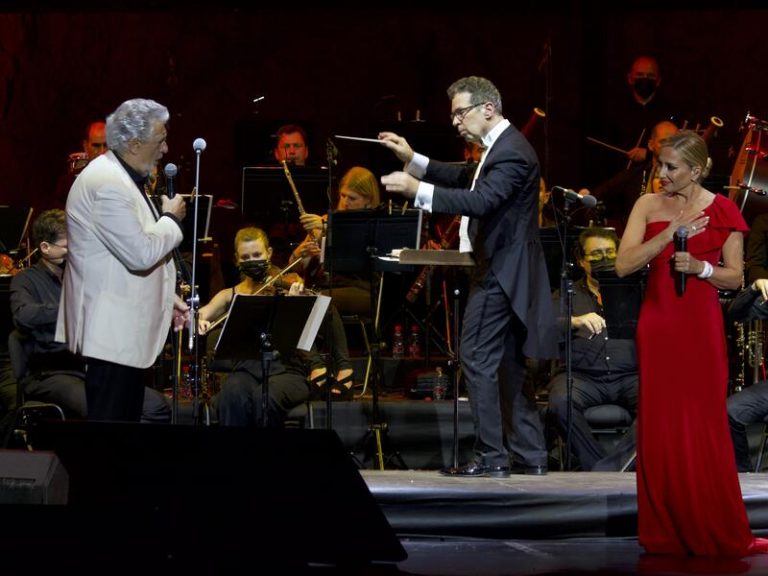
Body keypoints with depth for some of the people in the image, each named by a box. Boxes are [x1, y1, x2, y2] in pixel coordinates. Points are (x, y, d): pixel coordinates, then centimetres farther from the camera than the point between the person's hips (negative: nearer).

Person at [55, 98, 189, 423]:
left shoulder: (123, 178, 15)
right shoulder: (107, 183, -20)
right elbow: (141, 254, -25)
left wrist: (165, 298, 16)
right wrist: (171, 219, -8)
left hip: (126, 328, 11)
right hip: (112, 331, -11)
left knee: (126, 425, 13)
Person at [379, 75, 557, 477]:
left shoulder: (511, 151, -18)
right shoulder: (502, 146, 15)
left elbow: (481, 200, -30)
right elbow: (467, 181, 24)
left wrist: (418, 189, -35)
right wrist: (412, 159, 17)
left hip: (500, 271, -11)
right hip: (502, 268, 11)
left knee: (478, 359, -9)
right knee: (508, 365, 13)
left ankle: (491, 456, -7)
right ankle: (530, 455, 15)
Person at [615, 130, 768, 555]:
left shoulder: (722, 211, 0)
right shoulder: (648, 206, 3)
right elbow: (624, 265, -7)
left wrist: (700, 267, -16)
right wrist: (669, 234, -17)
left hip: (701, 327, -2)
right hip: (657, 325, 2)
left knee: (705, 427, 0)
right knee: (660, 427, 2)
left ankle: (720, 534, 8)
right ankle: (666, 532, 9)